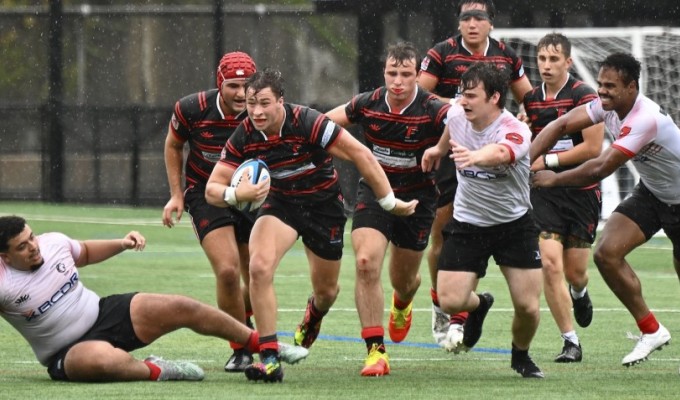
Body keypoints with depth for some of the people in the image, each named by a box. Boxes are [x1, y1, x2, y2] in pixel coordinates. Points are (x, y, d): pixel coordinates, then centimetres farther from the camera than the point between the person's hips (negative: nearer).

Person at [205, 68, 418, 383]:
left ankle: (314, 312, 54)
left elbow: (360, 155, -23)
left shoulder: (307, 123, -29)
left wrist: (389, 201, -20)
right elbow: (212, 189, -14)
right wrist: (236, 194, -38)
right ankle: (269, 358, -20)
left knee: (326, 291, 13)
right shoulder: (244, 137, -18)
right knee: (259, 267, -26)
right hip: (280, 202, 1)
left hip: (323, 205, -1)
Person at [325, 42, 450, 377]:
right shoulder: (367, 104, -9)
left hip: (416, 199, -1)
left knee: (403, 281, 14)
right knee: (366, 262, -22)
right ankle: (375, 350, -19)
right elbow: (323, 123, 8)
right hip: (373, 194, 1)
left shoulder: (433, 112, -19)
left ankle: (402, 303, 55)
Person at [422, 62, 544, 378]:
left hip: (514, 224, -3)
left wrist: (474, 156, -72)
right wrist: (439, 149, 38)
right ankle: (479, 305, 28)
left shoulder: (515, 132, -26)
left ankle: (521, 356, 26)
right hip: (467, 223, 3)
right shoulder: (456, 115, -9)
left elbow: (501, 152, -51)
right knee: (450, 301, -11)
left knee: (528, 307, -9)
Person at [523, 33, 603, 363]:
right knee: (550, 264, -15)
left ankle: (579, 294, 43)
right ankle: (570, 342, -7)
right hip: (544, 194, 3)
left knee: (575, 272, 2)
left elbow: (593, 148, -13)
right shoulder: (530, 100, 8)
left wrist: (548, 160, -12)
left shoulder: (583, 96, -8)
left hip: (581, 192, -3)